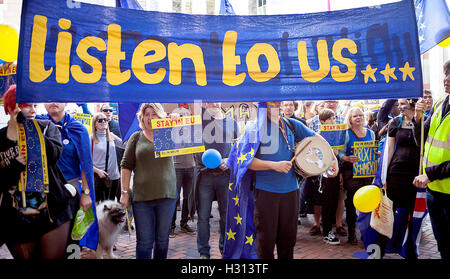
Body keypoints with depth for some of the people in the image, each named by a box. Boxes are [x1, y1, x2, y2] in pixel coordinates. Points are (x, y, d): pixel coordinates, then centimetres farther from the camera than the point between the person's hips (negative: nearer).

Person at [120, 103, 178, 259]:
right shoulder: (136, 137, 6)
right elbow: (126, 166, 6)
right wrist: (124, 192, 0)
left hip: (167, 195, 1)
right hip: (141, 196, -1)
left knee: (163, 240, 11)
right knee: (144, 241, 3)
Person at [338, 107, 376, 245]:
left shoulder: (370, 133, 13)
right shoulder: (346, 134, -1)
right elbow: (341, 153, -5)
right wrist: (348, 158, -24)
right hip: (351, 172, -3)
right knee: (351, 202, 0)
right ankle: (351, 232, 11)